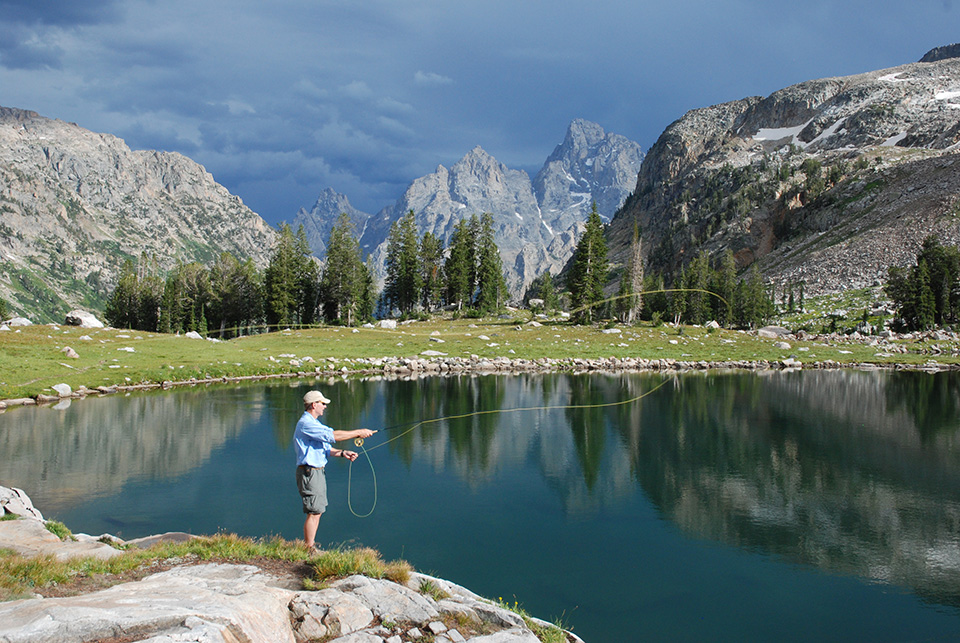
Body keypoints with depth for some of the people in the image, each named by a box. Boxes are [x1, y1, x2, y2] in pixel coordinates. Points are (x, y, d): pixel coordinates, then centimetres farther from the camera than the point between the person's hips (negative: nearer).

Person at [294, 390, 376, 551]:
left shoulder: (314, 423, 18)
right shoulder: (306, 424, -17)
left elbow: (324, 449, 19)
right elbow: (332, 436, -25)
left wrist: (342, 453, 3)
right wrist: (358, 433, -20)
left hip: (317, 471, 11)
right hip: (309, 472, -11)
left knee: (317, 511, 14)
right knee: (313, 512, -7)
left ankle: (311, 546, 21)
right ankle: (309, 550, 0)